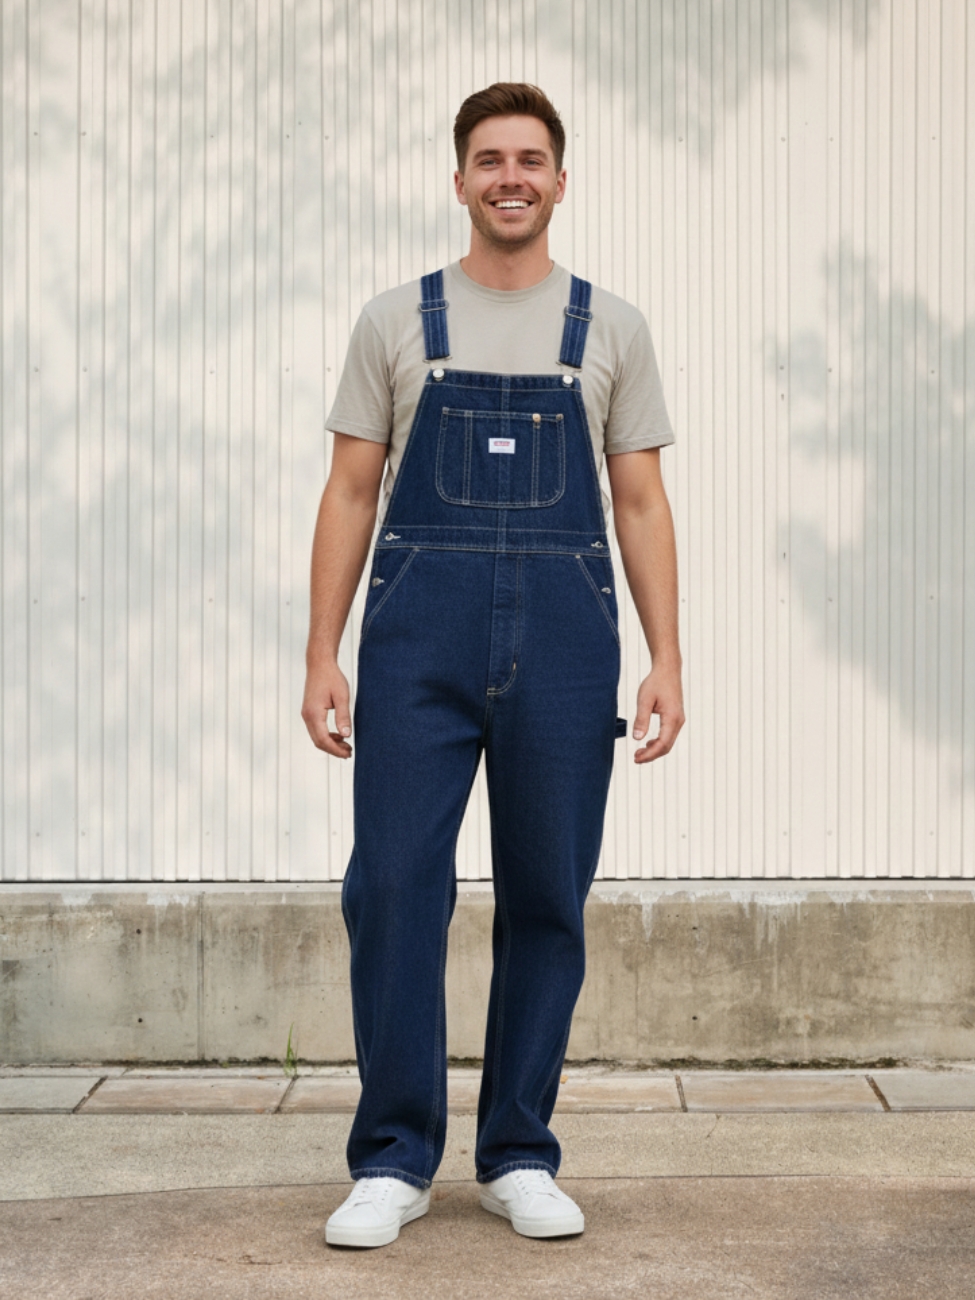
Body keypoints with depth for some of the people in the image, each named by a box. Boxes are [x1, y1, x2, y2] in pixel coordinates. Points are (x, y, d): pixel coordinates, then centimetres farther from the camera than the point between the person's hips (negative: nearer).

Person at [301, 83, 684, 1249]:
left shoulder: (610, 330, 11)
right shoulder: (396, 322, 10)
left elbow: (641, 505, 9)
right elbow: (350, 495, 7)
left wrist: (666, 659, 0)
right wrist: (322, 655, -1)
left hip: (563, 639, 1)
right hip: (418, 637, -1)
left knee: (547, 902, 4)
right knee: (392, 889, -6)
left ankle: (518, 1156, 17)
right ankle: (394, 1159, 7)